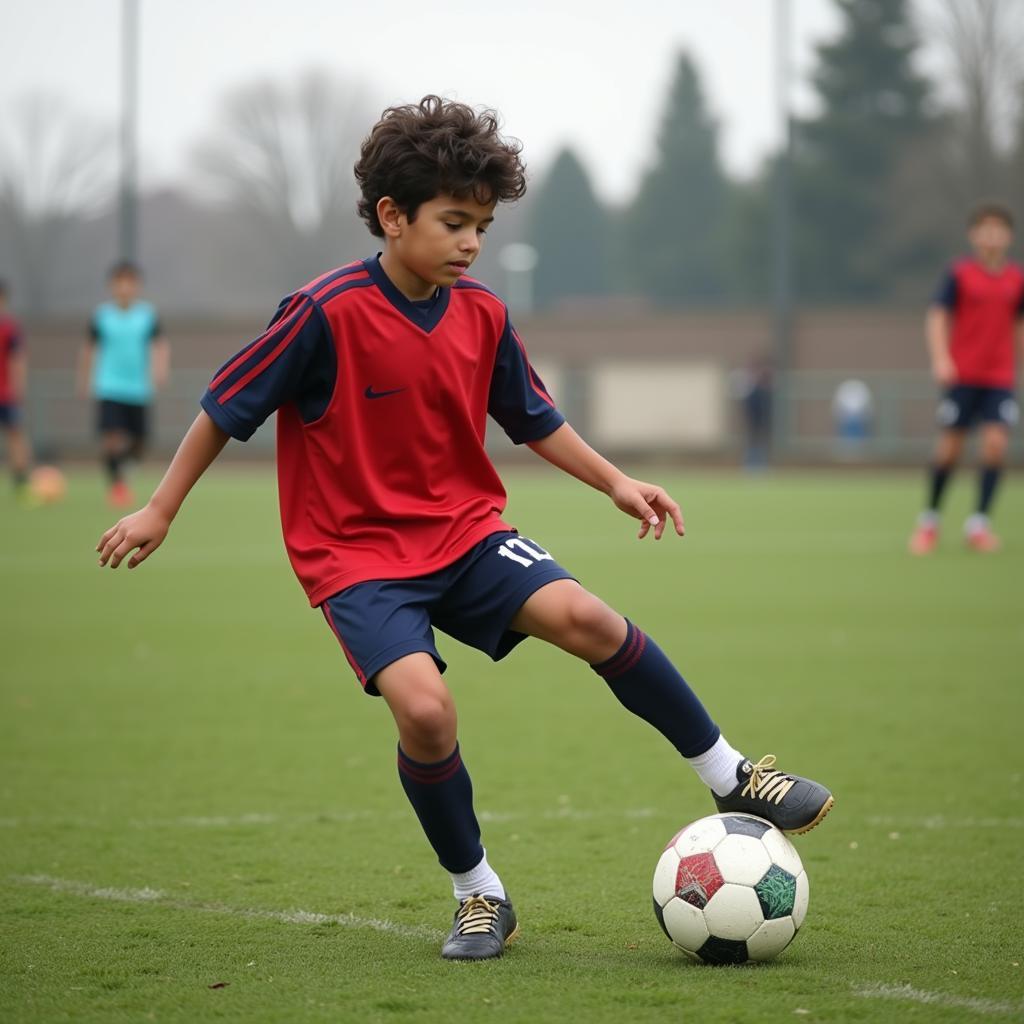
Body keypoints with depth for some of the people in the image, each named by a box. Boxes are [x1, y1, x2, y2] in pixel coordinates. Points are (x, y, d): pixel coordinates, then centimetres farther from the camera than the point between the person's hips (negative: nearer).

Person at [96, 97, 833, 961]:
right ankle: (478, 895, -2)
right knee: (424, 708, -26)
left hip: (465, 529, 4)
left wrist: (615, 481, 8)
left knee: (583, 617, -21)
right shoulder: (329, 313, -17)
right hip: (359, 556, -4)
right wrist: (160, 510, -2)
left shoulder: (482, 314, 0)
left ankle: (731, 778, -5)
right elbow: (228, 405, -7)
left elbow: (534, 418, 16)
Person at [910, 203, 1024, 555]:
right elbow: (937, 316, -8)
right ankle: (929, 520, 19)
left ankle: (978, 523, -6)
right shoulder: (960, 274, -4)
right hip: (962, 376, -2)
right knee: (949, 447, 2)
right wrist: (941, 359, -21)